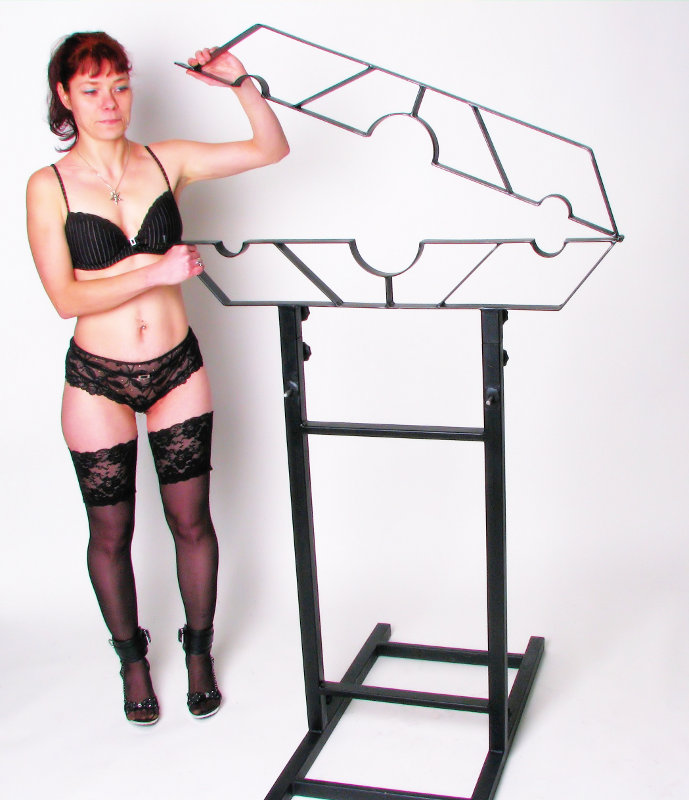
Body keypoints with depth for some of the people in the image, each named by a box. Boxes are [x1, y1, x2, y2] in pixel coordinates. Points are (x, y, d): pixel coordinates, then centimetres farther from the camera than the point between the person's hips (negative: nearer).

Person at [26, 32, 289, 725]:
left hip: (177, 370, 2)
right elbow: (65, 297, -14)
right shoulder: (49, 187, -7)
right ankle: (132, 659, 35)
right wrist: (154, 270, -20)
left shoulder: (165, 163, 0)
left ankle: (199, 653, 31)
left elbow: (271, 149, 1)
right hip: (98, 381, -1)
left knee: (190, 519, 10)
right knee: (111, 532, 12)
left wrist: (240, 83, -12)